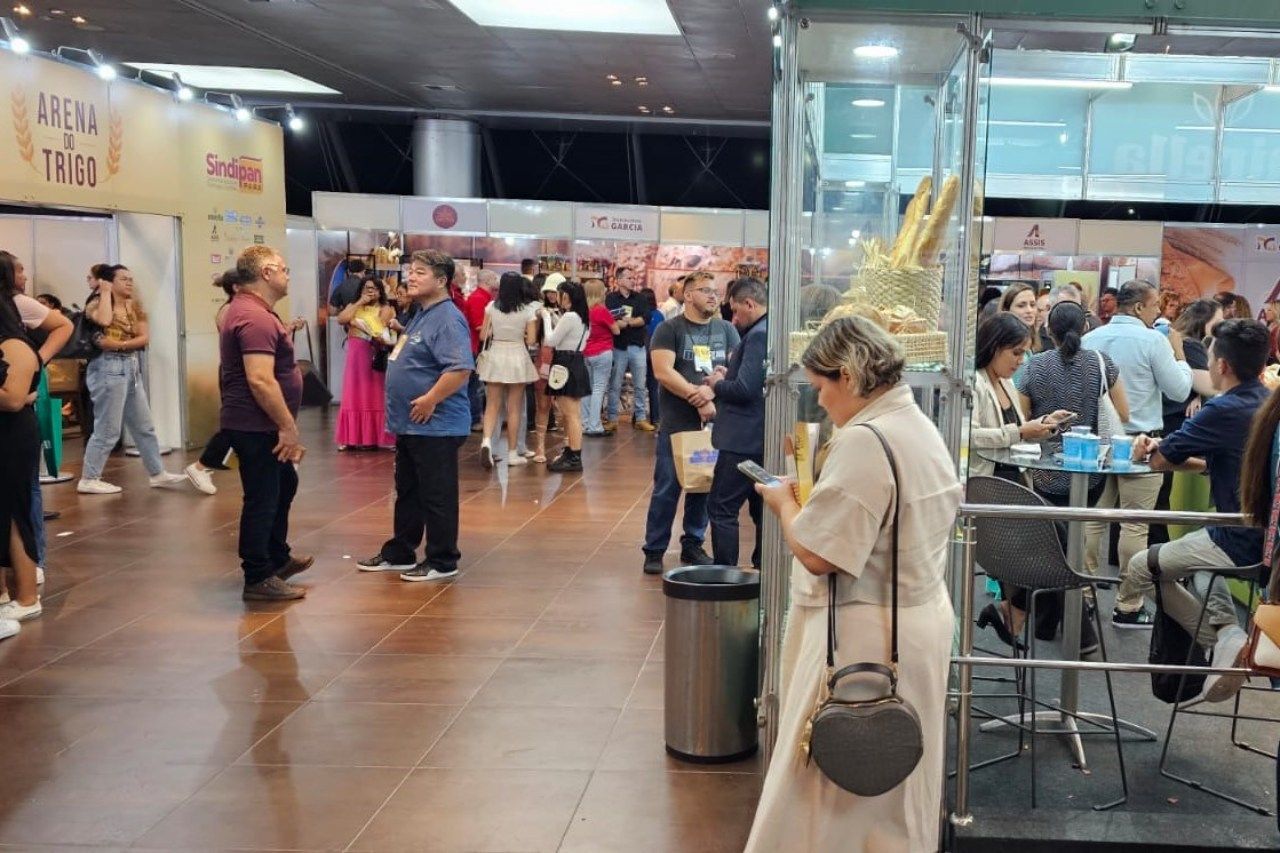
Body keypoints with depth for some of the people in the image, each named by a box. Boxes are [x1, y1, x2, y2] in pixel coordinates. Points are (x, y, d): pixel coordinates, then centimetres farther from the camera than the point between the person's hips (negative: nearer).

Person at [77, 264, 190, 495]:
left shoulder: (134, 306, 12)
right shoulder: (97, 304, -5)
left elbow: (145, 338, 1)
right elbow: (104, 321, -30)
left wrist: (119, 344, -16)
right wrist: (105, 293, -15)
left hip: (131, 367, 7)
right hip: (108, 367, -7)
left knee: (144, 426, 13)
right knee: (108, 429, -6)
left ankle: (158, 474, 21)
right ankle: (88, 480, 2)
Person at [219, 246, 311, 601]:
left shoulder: (251, 310, 14)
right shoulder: (255, 318, -22)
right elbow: (260, 380, -30)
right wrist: (288, 427, -25)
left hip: (261, 425, 11)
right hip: (257, 427, -11)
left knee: (284, 485, 23)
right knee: (262, 499, -3)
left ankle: (277, 558, 36)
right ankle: (258, 579, 6)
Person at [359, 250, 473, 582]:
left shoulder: (447, 319, -19)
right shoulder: (422, 314, 14)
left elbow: (461, 368, -30)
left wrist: (430, 400, -25)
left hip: (436, 426, -11)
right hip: (410, 424, 11)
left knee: (437, 496, 0)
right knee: (407, 492, 19)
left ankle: (442, 562, 11)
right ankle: (399, 553, 30)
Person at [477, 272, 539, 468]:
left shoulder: (491, 307, -2)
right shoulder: (528, 310, -6)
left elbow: (483, 335, 0)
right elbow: (531, 340, -7)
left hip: (494, 357, 1)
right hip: (517, 357, -1)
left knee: (492, 405, 8)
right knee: (514, 408, 6)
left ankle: (487, 441, -16)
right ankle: (512, 454, 11)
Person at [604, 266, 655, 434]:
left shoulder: (640, 298, 9)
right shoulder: (611, 299, -1)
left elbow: (646, 318, -5)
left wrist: (625, 322, -13)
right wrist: (634, 321, -15)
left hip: (638, 346, 3)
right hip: (618, 347, -3)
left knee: (640, 385, 7)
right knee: (615, 385, 3)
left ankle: (641, 418, 14)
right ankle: (612, 419, 9)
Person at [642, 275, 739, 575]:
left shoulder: (726, 330, 9)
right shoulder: (669, 329, -2)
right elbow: (663, 371, -12)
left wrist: (712, 390, -16)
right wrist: (698, 398, -16)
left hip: (714, 424, 4)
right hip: (677, 425, -3)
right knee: (666, 490, -1)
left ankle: (693, 545, 22)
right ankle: (654, 550, 7)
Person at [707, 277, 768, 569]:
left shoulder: (759, 336, -19)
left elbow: (745, 389, -24)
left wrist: (717, 384, -6)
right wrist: (729, 374, 9)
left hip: (744, 440, -10)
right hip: (764, 438, 10)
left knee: (721, 508, -3)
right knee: (762, 510, 16)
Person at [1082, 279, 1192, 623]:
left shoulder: (1091, 339, 7)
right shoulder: (1153, 340, -10)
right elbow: (1179, 390, -5)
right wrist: (1178, 354, 8)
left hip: (1097, 438, 6)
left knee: (1092, 519, 10)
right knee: (1135, 525, -1)